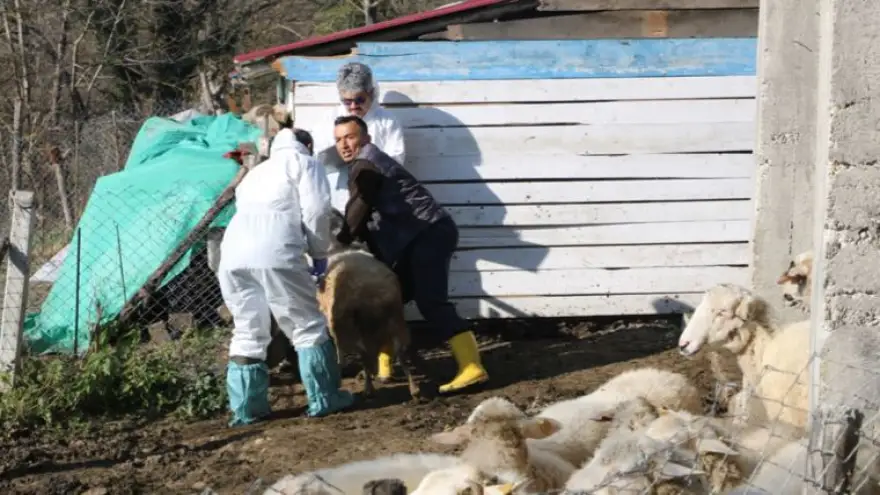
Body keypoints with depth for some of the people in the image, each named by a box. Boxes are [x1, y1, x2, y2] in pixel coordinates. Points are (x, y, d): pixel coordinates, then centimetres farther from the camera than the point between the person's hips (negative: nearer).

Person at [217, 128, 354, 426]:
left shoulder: (256, 172, 37)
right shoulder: (302, 163, 18)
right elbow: (316, 209, 2)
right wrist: (319, 253, 14)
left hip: (233, 253, 6)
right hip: (275, 252, -6)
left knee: (248, 333, 15)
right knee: (308, 326, 5)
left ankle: (246, 408, 16)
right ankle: (324, 399, 8)